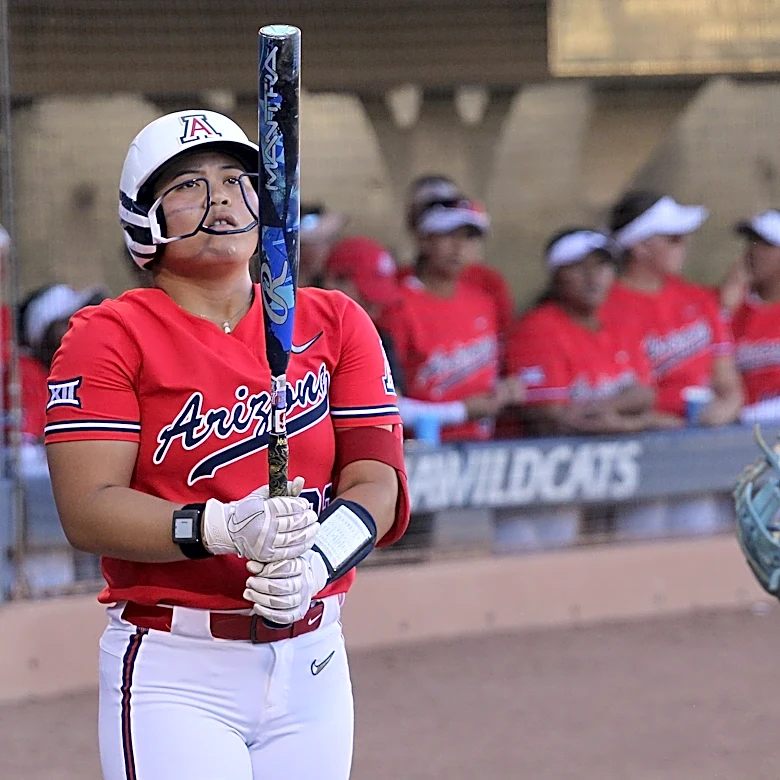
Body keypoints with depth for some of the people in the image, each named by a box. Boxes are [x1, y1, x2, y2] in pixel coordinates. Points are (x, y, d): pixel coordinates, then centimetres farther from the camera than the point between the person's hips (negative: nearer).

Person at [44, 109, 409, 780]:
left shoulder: (336, 325, 9)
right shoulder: (109, 337, -3)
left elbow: (377, 484, -1)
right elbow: (88, 510, -13)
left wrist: (313, 561, -21)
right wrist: (224, 527, -28)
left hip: (311, 665, 4)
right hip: (174, 673, -4)